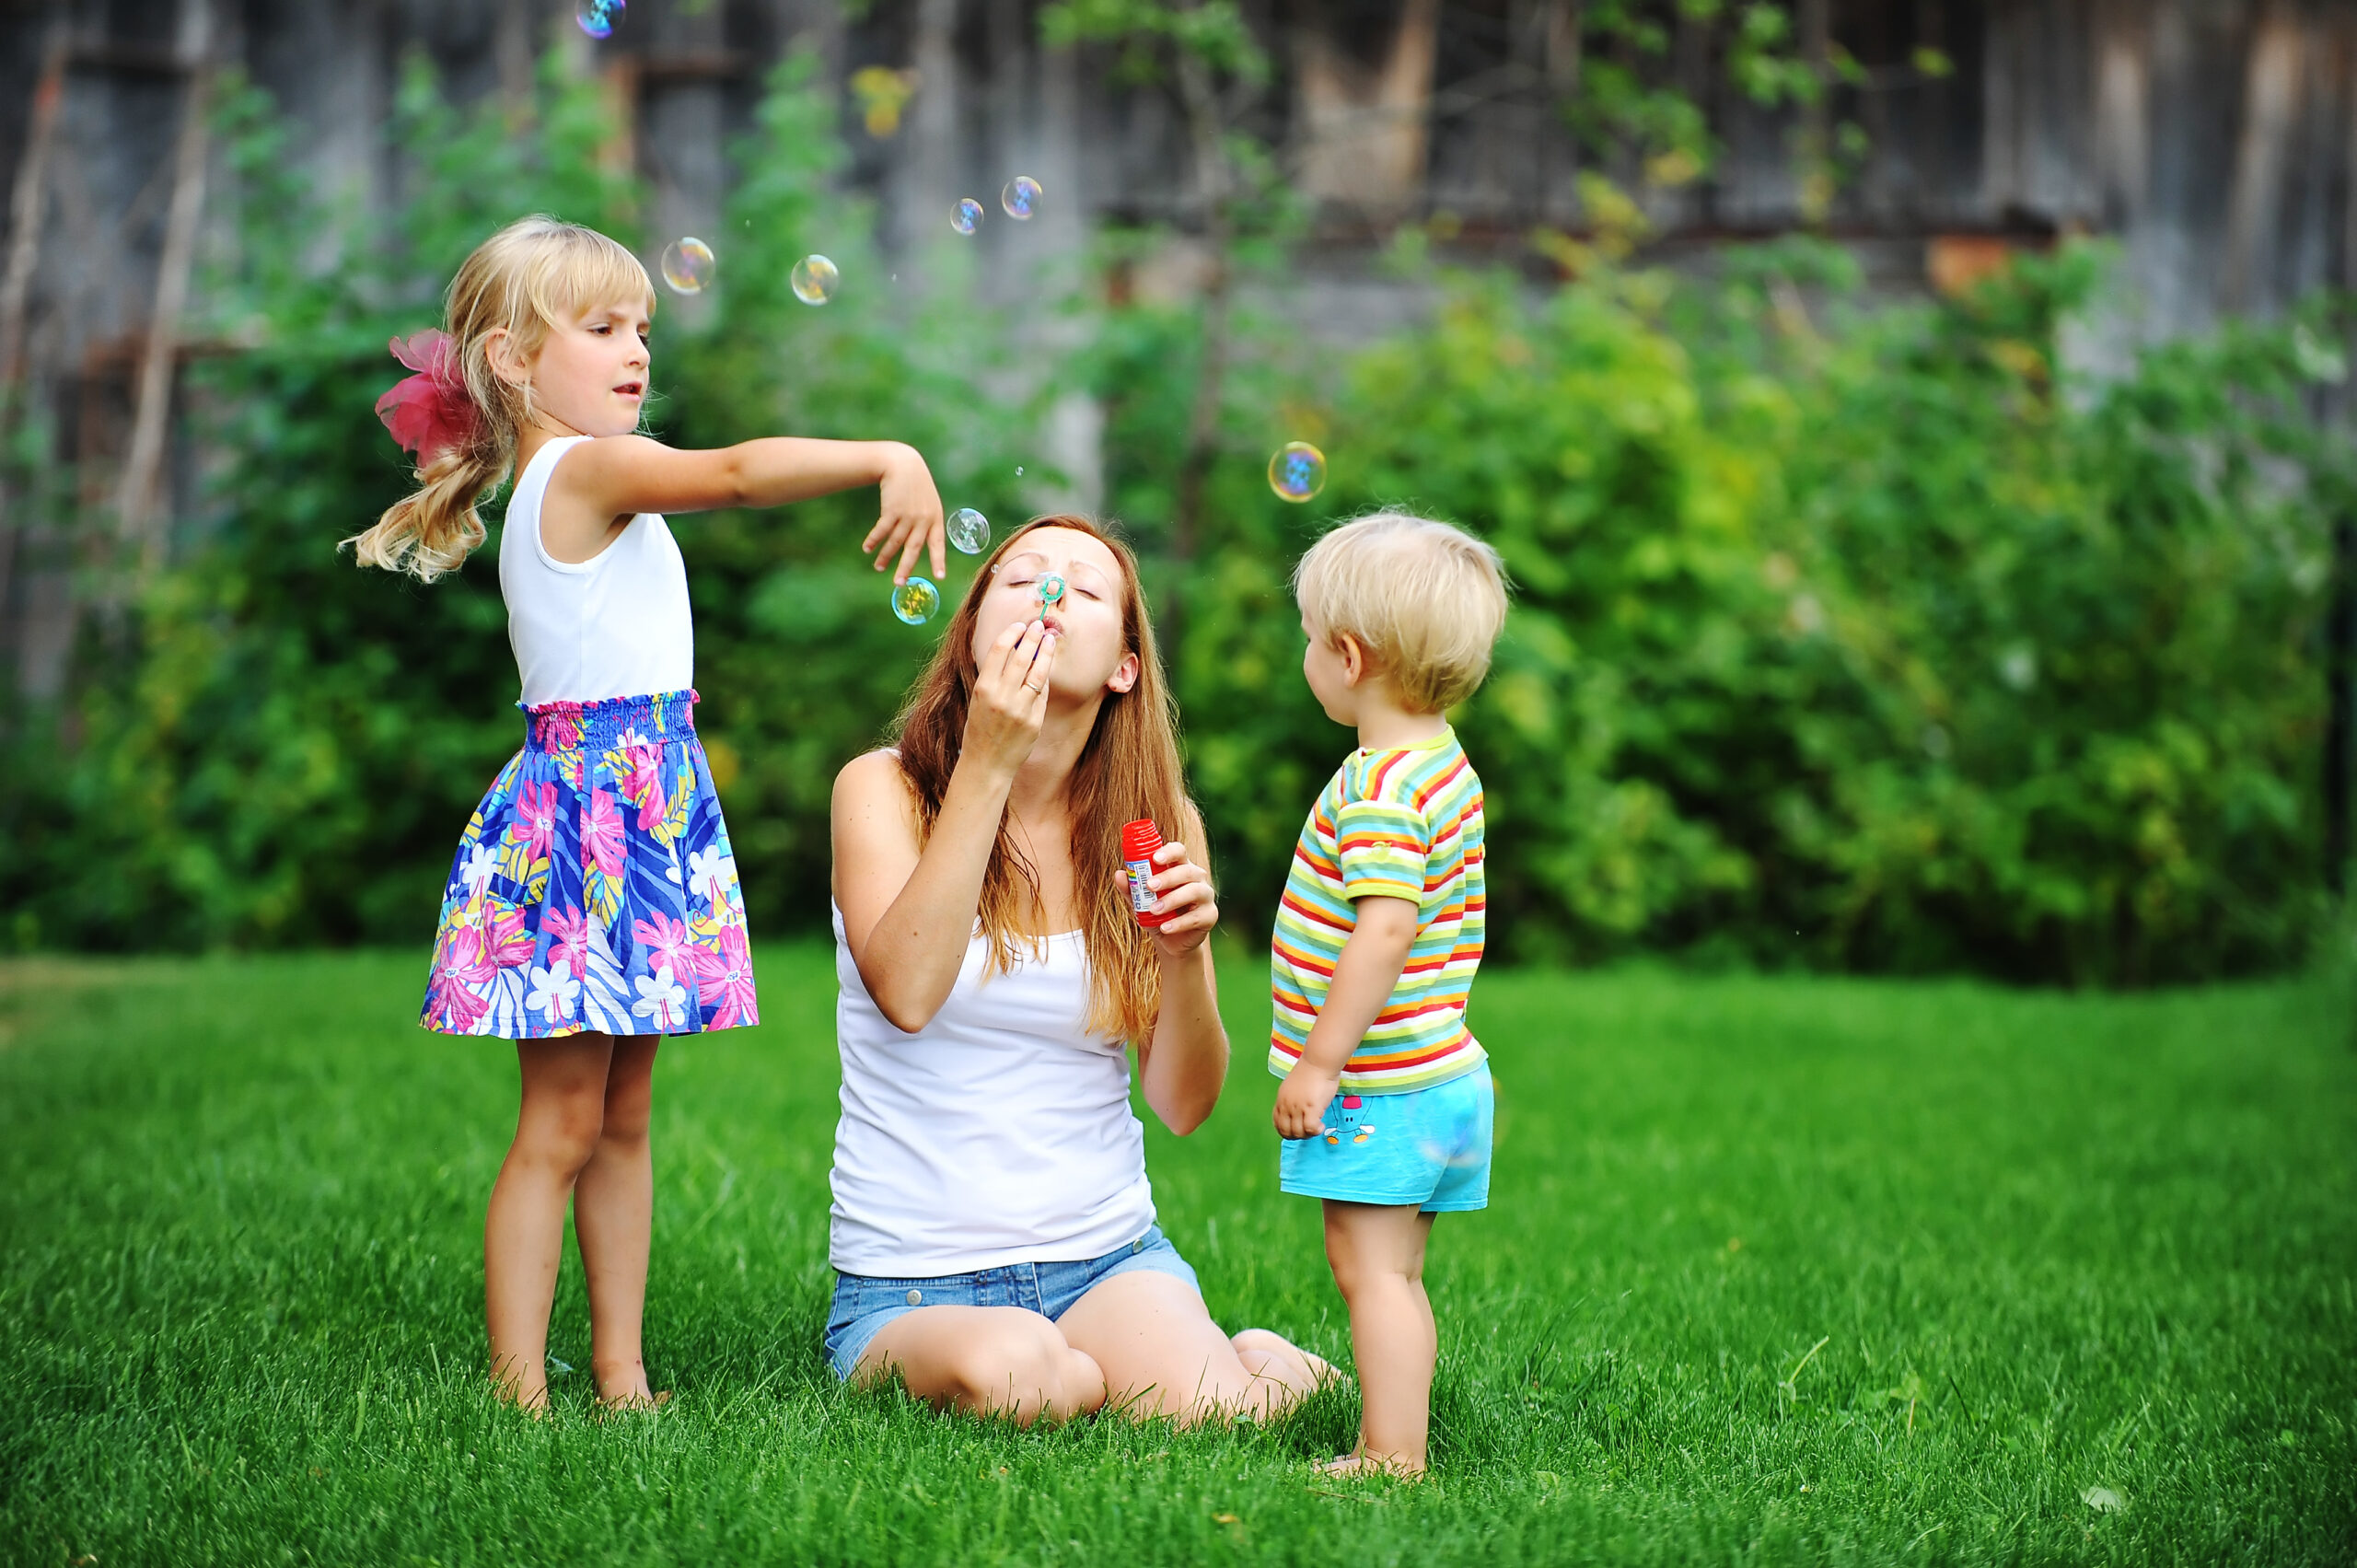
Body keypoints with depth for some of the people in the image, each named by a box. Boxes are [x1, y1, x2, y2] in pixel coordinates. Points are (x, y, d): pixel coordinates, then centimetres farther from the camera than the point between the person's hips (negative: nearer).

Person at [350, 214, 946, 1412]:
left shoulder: (564, 484, 17)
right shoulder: (586, 471, -14)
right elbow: (736, 473, -27)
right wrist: (888, 458, -30)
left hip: (643, 808, 10)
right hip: (588, 807, -10)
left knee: (623, 1117, 11)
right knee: (563, 1126, -7)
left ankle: (620, 1374, 16)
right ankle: (518, 1394, -3)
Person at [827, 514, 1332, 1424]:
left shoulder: (1155, 821, 3)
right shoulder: (884, 791, -3)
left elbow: (1186, 1104, 1)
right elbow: (906, 995, -23)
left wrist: (1182, 958, -19)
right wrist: (987, 767, -24)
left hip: (1107, 1259, 2)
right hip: (914, 1290, -2)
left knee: (1209, 1408, -27)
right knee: (1005, 1370, -35)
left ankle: (1270, 1361, 9)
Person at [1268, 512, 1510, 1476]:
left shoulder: (1383, 788, -20)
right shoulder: (1444, 762, 11)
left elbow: (1384, 932, -27)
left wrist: (1319, 1061, -21)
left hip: (1384, 1086, -10)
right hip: (1438, 1072, 10)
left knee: (1371, 1268, -6)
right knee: (1395, 1275, 16)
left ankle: (1392, 1459, -6)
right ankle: (1394, 1440, 23)